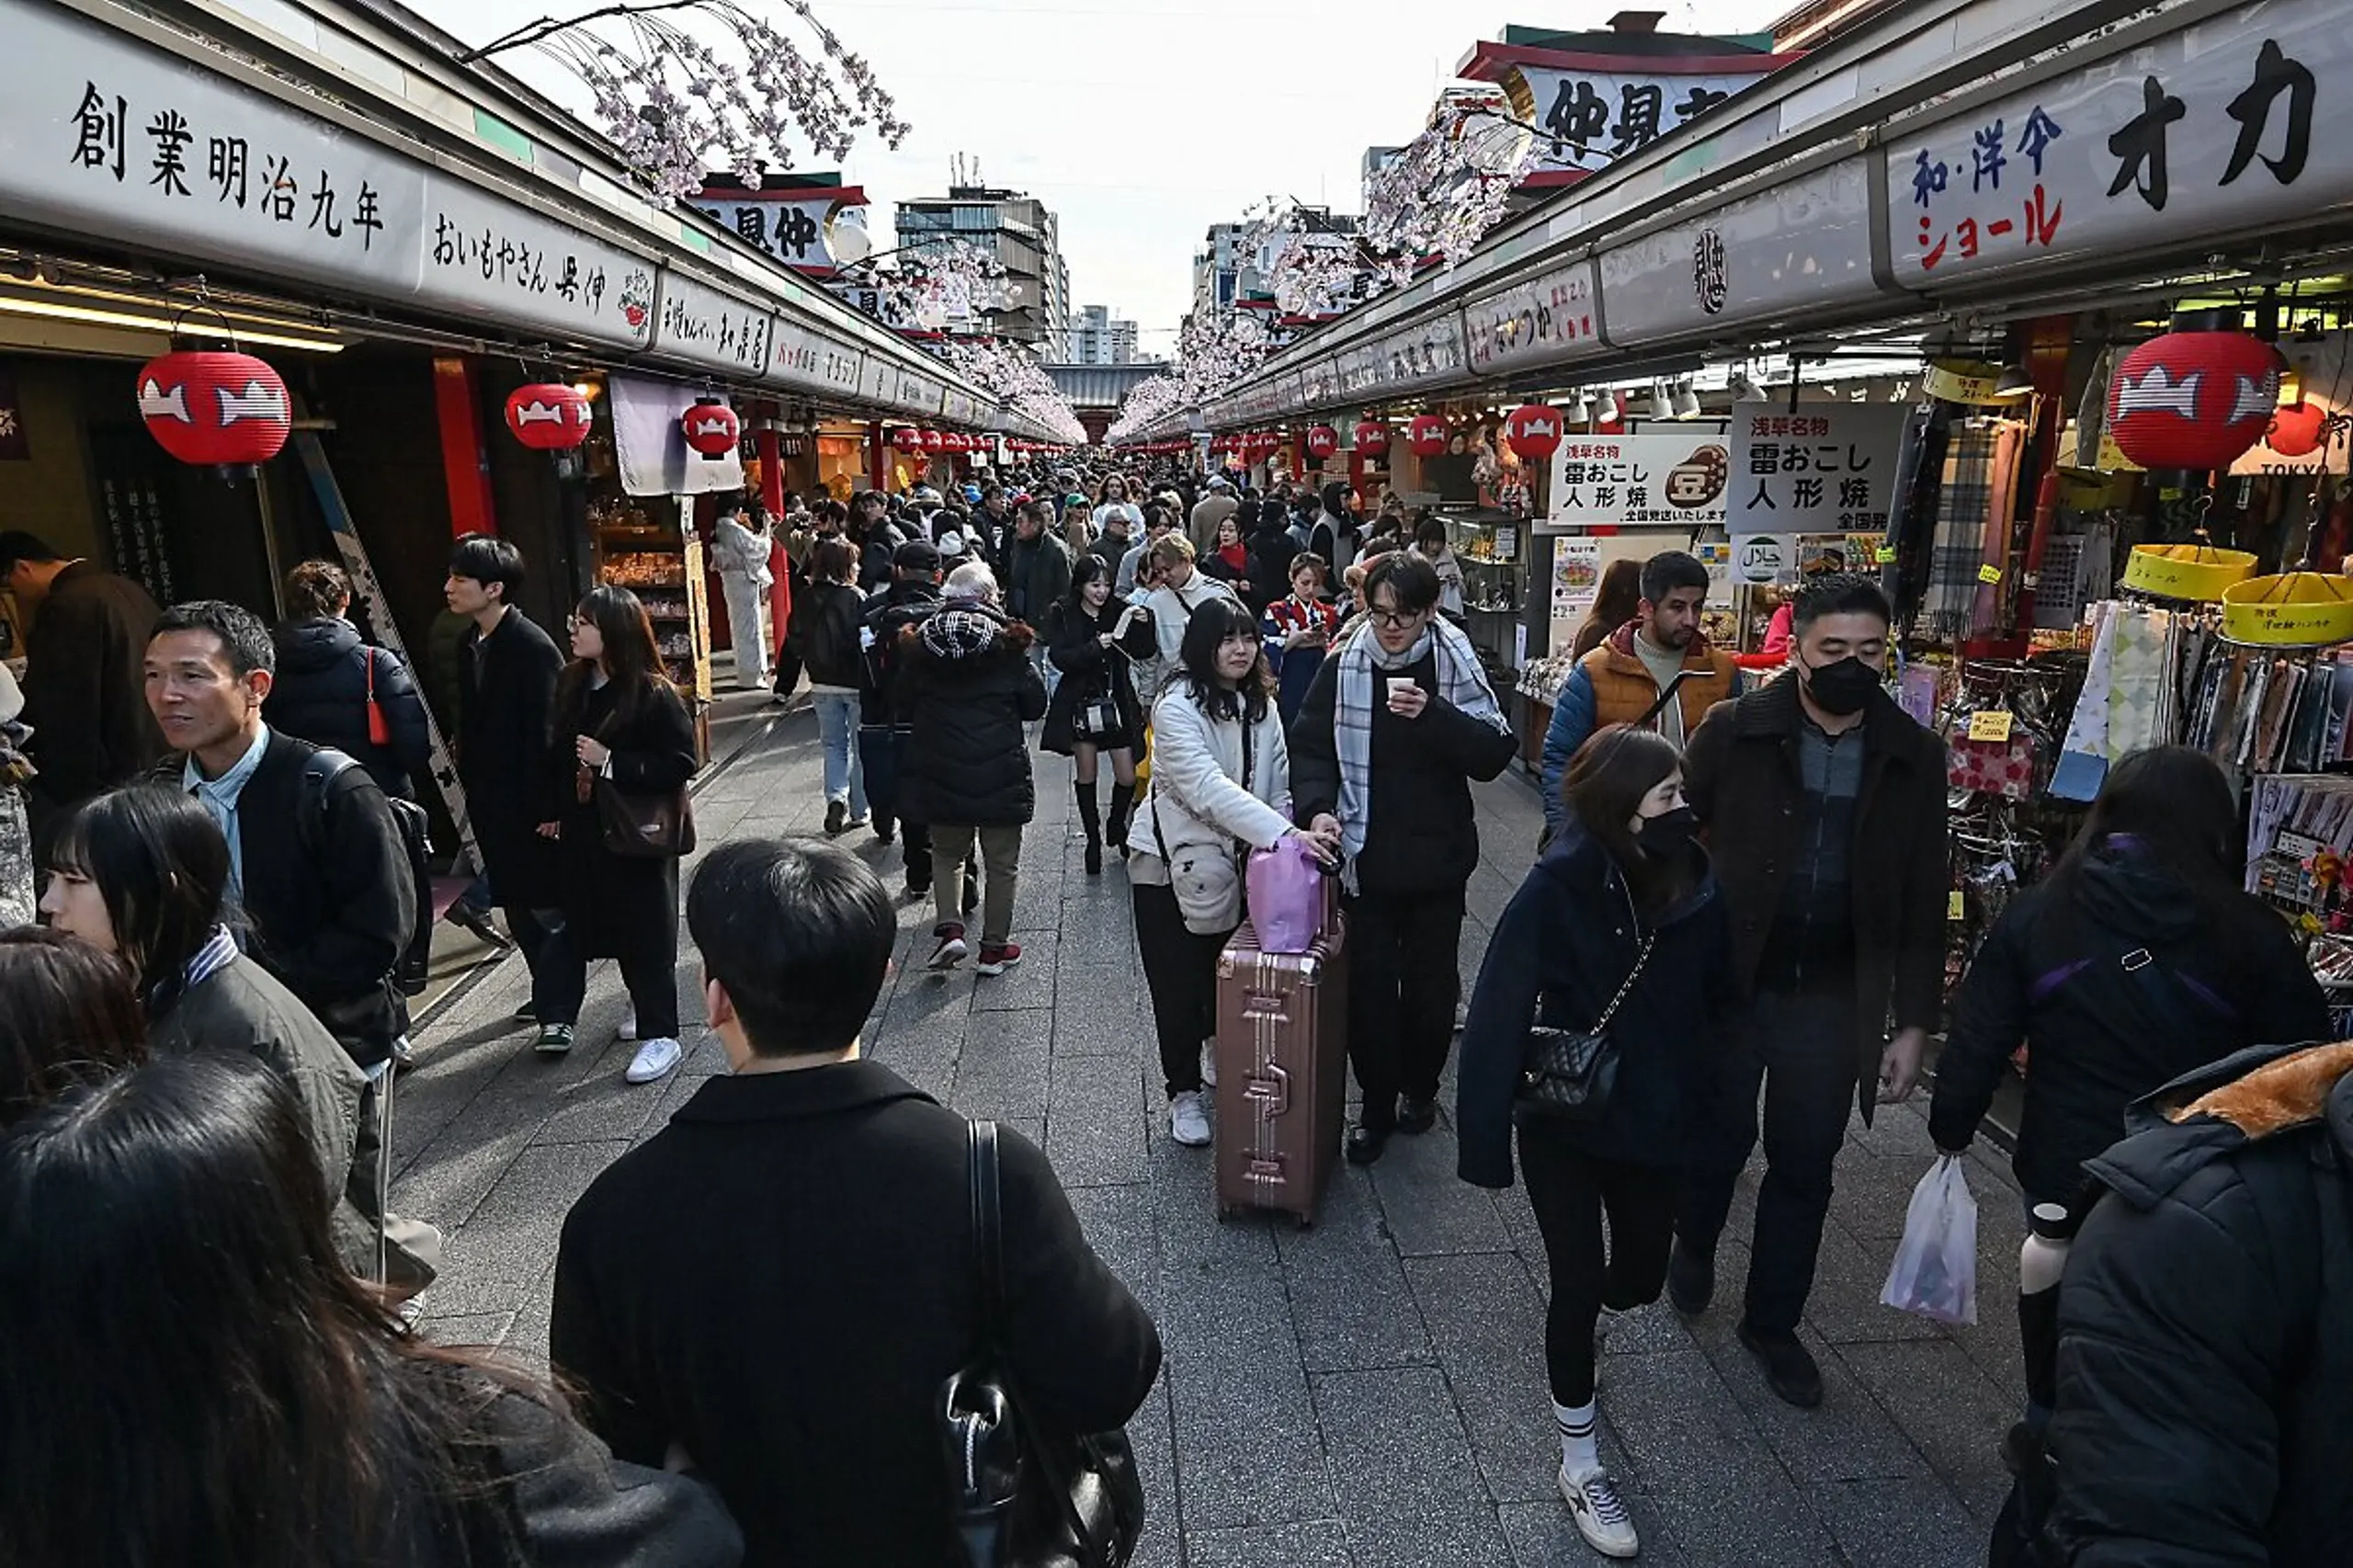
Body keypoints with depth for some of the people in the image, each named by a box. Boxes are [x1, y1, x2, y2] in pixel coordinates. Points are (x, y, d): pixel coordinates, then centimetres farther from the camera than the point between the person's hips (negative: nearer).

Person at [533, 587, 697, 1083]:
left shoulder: (654, 694, -16)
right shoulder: (571, 683, 3)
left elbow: (680, 765, -17)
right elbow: (558, 752, 13)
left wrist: (610, 762, -22)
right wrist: (553, 813, 12)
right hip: (581, 832, 6)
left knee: (646, 934, 2)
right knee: (577, 923, 15)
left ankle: (659, 1034, 11)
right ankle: (559, 1019, 32)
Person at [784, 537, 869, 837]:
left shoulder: (807, 598, -1)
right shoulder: (856, 598, -15)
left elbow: (797, 644, 2)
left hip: (822, 685, 4)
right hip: (856, 684, -4)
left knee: (833, 745, 17)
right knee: (860, 746, 11)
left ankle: (836, 797, -5)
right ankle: (858, 811, 17)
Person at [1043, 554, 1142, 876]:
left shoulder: (1118, 611, 2)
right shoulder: (1063, 615, -2)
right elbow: (1059, 658, -14)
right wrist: (1097, 646, -23)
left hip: (1117, 702, 1)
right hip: (1080, 702, -1)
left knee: (1127, 777, -1)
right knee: (1086, 774, 7)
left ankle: (1117, 826, 28)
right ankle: (1094, 840, 22)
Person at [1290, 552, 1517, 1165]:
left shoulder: (1454, 663, -6)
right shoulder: (1344, 666, -4)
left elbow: (1496, 752, -12)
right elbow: (1310, 745, 2)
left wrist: (1433, 715, -26)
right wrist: (1317, 807, -14)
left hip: (1437, 856, 0)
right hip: (1366, 855, 0)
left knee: (1431, 982, 13)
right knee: (1368, 984, 4)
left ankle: (1420, 1086, 38)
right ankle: (1377, 1107, 22)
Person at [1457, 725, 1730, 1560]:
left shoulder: (1692, 887, -10)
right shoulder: (1558, 887, -23)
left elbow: (1715, 999, 1)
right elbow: (1499, 1012, -23)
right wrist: (1484, 1137, -23)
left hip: (1651, 1119, 4)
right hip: (1563, 1121, -4)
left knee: (1641, 1277, 19)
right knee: (1577, 1283, 4)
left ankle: (1586, 1313, 56)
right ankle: (1580, 1465, 26)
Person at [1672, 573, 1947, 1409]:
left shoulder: (1914, 756, -1)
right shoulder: (1735, 731, -9)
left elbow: (1923, 900, 2)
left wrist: (1913, 1023, 1)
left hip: (1834, 997, 2)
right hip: (1725, 981, -2)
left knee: (1805, 1166, 12)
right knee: (1717, 1136, 14)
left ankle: (1773, 1322, 32)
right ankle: (1694, 1243, 45)